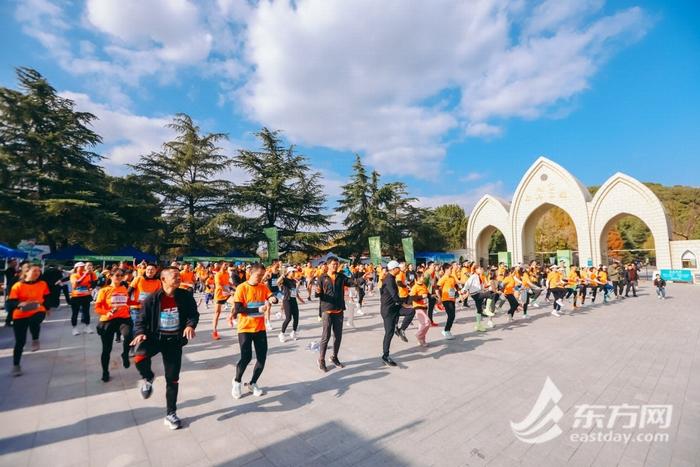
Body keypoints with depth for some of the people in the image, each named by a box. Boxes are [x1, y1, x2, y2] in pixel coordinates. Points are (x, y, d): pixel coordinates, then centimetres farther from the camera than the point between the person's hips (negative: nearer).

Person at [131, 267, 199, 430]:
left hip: (175, 340, 1)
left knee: (173, 379, 9)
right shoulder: (152, 298, -12)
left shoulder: (185, 296, -8)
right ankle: (148, 378, 2)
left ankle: (170, 414, 31)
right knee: (140, 358, -34)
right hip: (155, 337, -1)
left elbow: (193, 313, -1)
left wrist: (190, 325, -21)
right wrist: (140, 333, -22)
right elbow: (141, 320, -3)